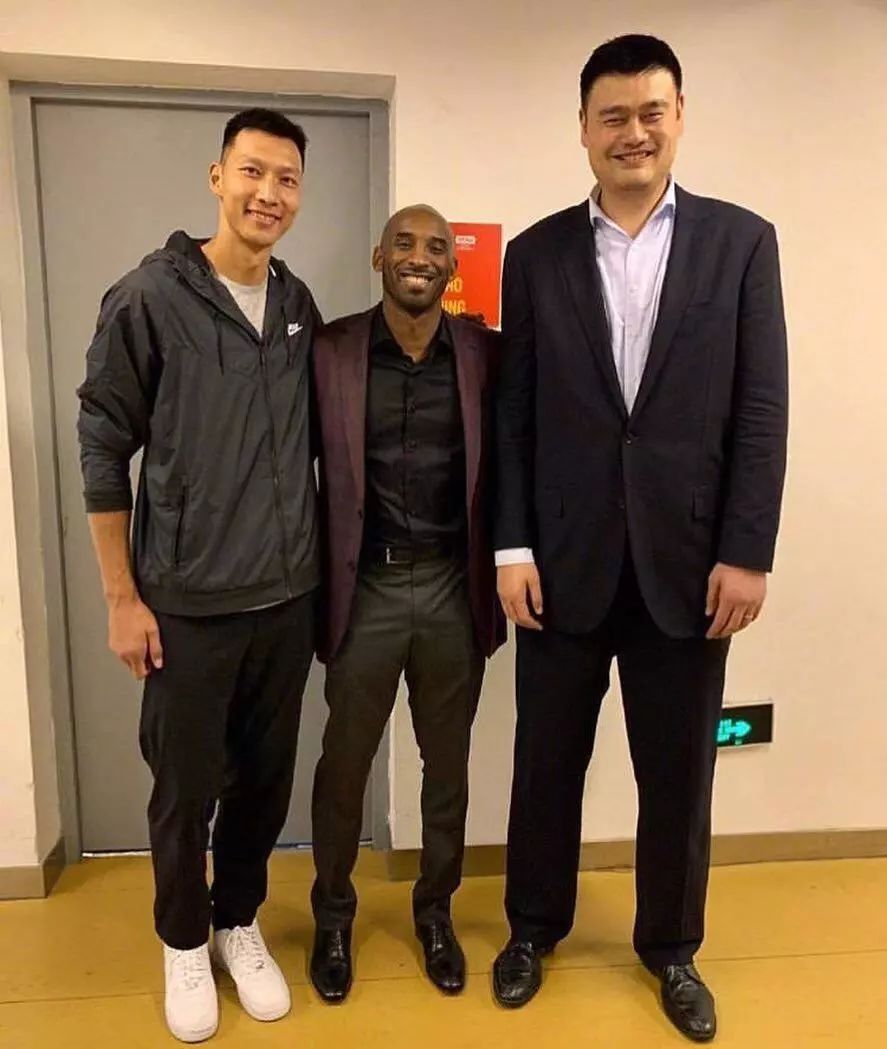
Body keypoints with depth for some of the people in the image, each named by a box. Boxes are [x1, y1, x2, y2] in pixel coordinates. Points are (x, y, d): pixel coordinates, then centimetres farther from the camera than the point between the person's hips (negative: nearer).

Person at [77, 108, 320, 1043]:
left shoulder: (300, 307, 5)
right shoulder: (148, 298, -9)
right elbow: (103, 450, -7)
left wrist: (315, 566, 11)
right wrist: (122, 597, -7)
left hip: (288, 598, 4)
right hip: (187, 604, -4)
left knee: (265, 781, 15)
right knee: (186, 788, 12)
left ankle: (238, 922, 40)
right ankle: (183, 942, 37)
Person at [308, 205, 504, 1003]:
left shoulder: (486, 352, 0)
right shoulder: (329, 351, -3)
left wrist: (506, 567, -5)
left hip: (455, 589, 2)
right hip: (366, 589, -1)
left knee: (448, 764, 16)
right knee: (344, 762, 14)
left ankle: (435, 910, 39)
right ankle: (333, 913, 38)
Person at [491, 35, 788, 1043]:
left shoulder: (741, 241, 2)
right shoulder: (536, 253, 4)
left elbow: (762, 412, -1)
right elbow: (513, 415, 2)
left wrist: (747, 553, -6)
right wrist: (511, 548, -4)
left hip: (688, 562, 0)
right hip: (564, 560, 1)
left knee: (678, 771, 13)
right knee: (547, 760, 14)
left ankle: (670, 947, 37)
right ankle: (534, 927, 38)